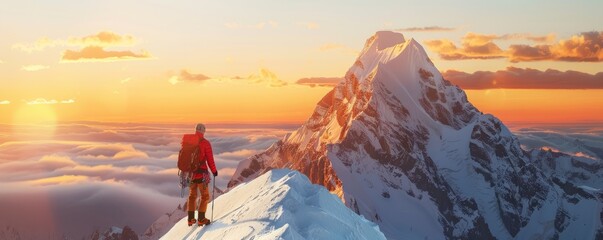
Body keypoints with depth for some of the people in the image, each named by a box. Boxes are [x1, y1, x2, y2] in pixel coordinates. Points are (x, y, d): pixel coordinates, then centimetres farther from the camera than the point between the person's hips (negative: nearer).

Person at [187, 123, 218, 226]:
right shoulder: (205, 143, -13)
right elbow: (210, 159, -11)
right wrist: (214, 171, 3)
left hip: (191, 172, 5)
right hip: (201, 172, -5)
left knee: (192, 195, 18)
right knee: (205, 196, 7)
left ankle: (190, 218, 18)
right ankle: (201, 219, 3)